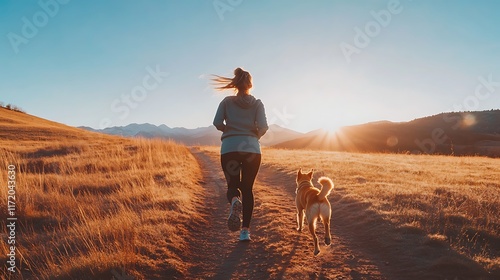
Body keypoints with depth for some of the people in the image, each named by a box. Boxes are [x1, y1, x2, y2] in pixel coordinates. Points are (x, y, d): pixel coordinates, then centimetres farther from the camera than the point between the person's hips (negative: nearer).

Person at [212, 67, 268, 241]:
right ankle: (245, 231, 5)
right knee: (247, 188, 11)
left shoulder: (227, 101, 7)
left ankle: (234, 201, -25)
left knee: (233, 185, 13)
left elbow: (217, 123, -4)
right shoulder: (257, 103, 7)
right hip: (252, 149, 1)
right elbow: (263, 126, -5)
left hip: (229, 148, 0)